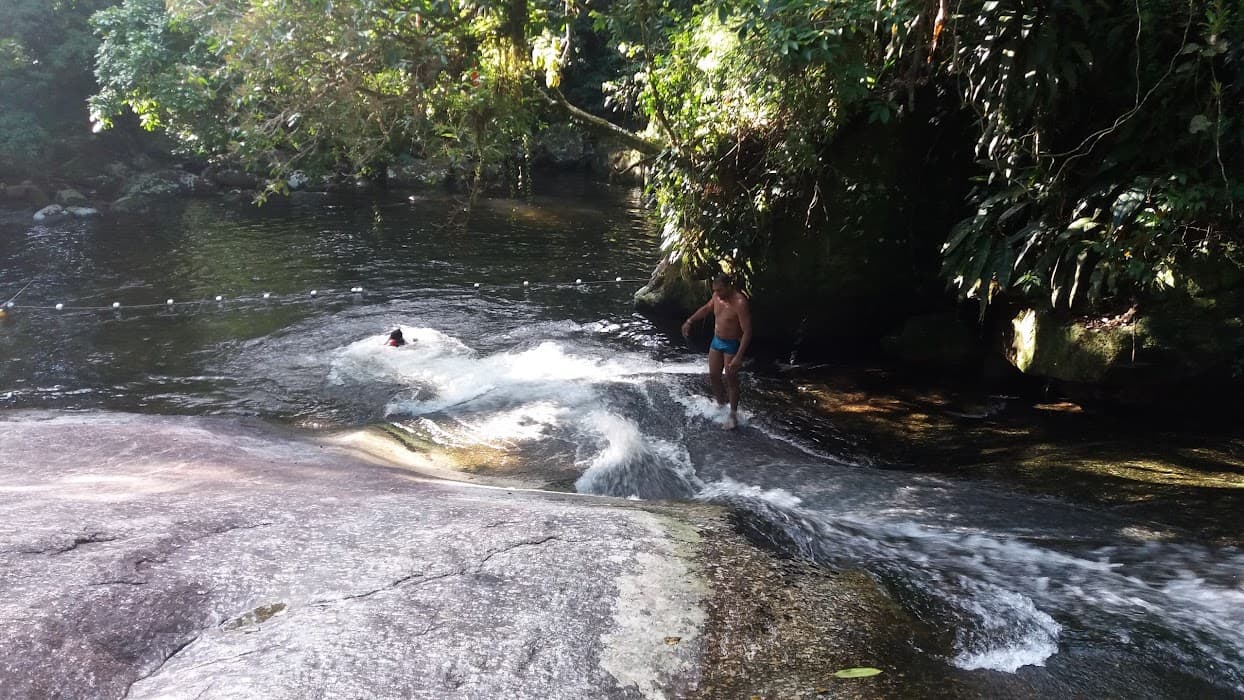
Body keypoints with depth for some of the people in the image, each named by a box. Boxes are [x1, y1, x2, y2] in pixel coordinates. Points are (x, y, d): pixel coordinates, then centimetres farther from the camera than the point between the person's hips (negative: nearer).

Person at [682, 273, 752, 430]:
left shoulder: (740, 303, -27)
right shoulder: (717, 296, -5)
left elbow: (747, 332, -28)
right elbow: (706, 308, 19)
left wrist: (739, 357, -32)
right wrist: (689, 321, 18)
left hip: (732, 345, -7)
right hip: (717, 341, 7)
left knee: (731, 380, 1)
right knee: (713, 376, 13)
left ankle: (733, 414, 14)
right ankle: (721, 405, 33)